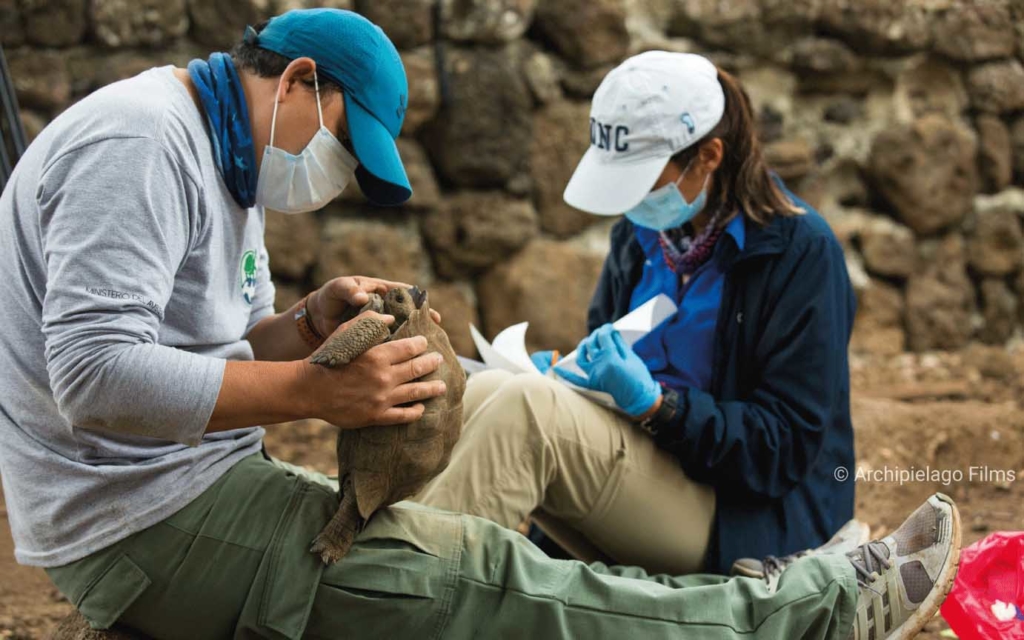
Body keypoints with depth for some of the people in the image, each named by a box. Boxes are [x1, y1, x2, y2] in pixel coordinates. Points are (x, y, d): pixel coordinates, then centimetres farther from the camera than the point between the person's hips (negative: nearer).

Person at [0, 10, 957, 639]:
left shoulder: (225, 163, 17)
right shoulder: (142, 145, -17)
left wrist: (306, 328, -2)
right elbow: (96, 376, -27)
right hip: (143, 520, -10)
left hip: (198, 486, 10)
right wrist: (317, 390, -25)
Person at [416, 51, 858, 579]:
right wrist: (567, 374, -3)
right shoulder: (641, 231, 10)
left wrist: (653, 402, -25)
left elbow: (788, 447, -13)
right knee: (476, 393, -19)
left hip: (741, 526, -7)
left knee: (524, 410, -29)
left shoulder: (800, 248, -10)